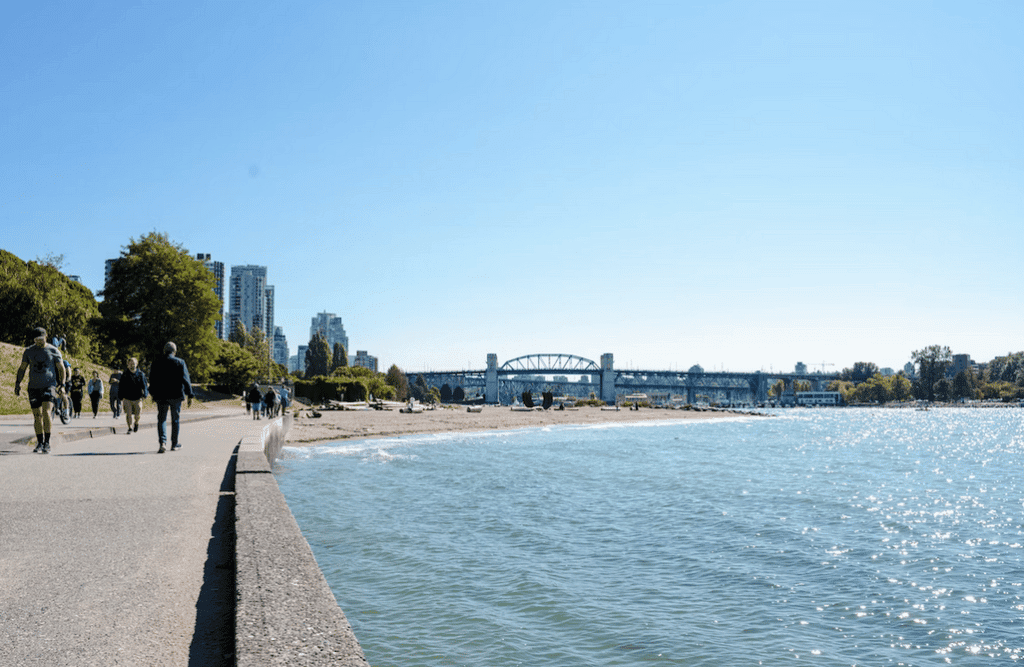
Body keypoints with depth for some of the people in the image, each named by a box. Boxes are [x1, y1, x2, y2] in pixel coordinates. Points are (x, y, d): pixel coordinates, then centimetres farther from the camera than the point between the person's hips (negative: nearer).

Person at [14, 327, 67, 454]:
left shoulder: (53, 351, 2)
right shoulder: (28, 351, 9)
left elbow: (61, 368, 5)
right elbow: (22, 368, 14)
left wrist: (62, 384, -4)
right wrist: (17, 383, 4)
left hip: (49, 385, -3)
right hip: (34, 386, 3)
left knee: (46, 412, -17)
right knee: (37, 415, 2)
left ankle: (47, 443, -11)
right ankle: (40, 443, 13)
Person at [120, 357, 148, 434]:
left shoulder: (141, 374, 3)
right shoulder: (124, 375, 4)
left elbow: (144, 385, 2)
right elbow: (121, 387, 7)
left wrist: (144, 394, -12)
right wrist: (121, 397, 1)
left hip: (137, 398, 0)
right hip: (127, 398, 0)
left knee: (138, 414, 0)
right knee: (128, 414, -4)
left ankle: (136, 423, 30)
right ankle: (130, 428, 9)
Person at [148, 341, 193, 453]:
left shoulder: (157, 363, 3)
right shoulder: (180, 362, -3)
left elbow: (152, 380, 8)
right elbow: (186, 380, -6)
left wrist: (153, 394, 17)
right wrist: (190, 395, -4)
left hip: (161, 395, 1)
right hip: (176, 395, -1)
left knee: (161, 419, 4)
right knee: (176, 419, 10)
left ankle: (162, 443, -13)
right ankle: (174, 444, 16)